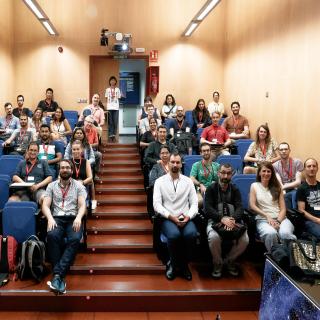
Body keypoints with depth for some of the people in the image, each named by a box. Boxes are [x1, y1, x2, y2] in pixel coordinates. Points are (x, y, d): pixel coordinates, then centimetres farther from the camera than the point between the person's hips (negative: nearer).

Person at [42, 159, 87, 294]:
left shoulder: (79, 186, 14)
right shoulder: (52, 186, 17)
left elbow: (82, 205, 2)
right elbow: (45, 205, 7)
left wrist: (79, 217, -20)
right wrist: (50, 218, -15)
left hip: (73, 218, 0)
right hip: (57, 218, 1)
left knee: (75, 239, -35)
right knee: (52, 236, -35)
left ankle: (58, 275, -38)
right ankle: (59, 277, -34)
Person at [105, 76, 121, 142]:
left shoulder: (117, 89, 10)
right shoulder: (107, 89, 9)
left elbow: (119, 98, 10)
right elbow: (106, 98, 9)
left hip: (116, 107, 1)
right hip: (109, 107, -1)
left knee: (115, 122, -2)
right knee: (110, 122, -3)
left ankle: (114, 135, 4)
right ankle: (110, 135, -1)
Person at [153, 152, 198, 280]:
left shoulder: (188, 181, 11)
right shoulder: (160, 181, 5)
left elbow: (194, 203, 7)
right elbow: (157, 204, -4)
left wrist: (188, 216, -12)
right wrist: (171, 217, -16)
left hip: (185, 218, 2)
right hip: (167, 219, -2)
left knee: (191, 234, -31)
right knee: (174, 235, -34)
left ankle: (183, 265, -4)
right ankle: (174, 264, -4)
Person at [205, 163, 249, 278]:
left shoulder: (235, 190, 13)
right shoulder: (211, 189, 5)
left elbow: (240, 208, -1)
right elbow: (208, 208, -8)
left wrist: (233, 219, -24)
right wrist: (222, 218, -26)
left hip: (233, 220, 2)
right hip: (215, 220, -2)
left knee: (245, 240, -25)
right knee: (213, 238, -35)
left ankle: (229, 261, 6)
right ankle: (217, 263, -4)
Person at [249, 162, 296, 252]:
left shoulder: (277, 186, 18)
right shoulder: (254, 186, 13)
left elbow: (283, 208, 10)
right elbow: (252, 206, 3)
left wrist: (278, 221, -8)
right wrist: (267, 216, -8)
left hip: (280, 218, 2)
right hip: (263, 220, -1)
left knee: (285, 233, -34)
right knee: (271, 233, -37)